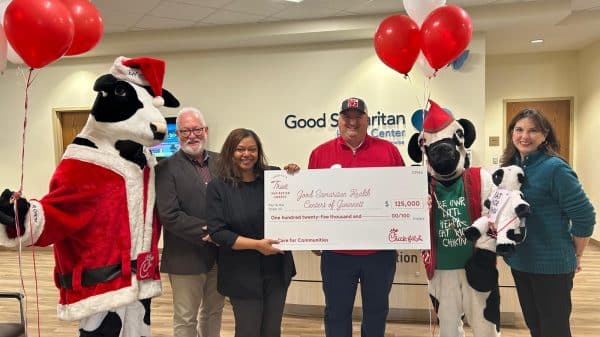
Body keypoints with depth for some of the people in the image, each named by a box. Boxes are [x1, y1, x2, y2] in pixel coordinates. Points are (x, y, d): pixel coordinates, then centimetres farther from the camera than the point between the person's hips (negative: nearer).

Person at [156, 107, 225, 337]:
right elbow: (169, 216, -16)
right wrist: (210, 231, -18)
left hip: (219, 254, 5)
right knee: (185, 318, 10)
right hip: (186, 257, -4)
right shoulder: (166, 168, -9)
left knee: (214, 311, 20)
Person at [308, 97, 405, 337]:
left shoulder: (388, 150, 2)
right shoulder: (320, 153, 2)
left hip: (380, 250, 1)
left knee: (377, 311, 17)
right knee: (337, 312, 13)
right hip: (337, 252, 0)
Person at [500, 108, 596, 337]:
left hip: (552, 265, -6)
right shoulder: (510, 166, 2)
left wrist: (575, 255, -4)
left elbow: (585, 216, -14)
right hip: (519, 261, 6)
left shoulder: (555, 168, -17)